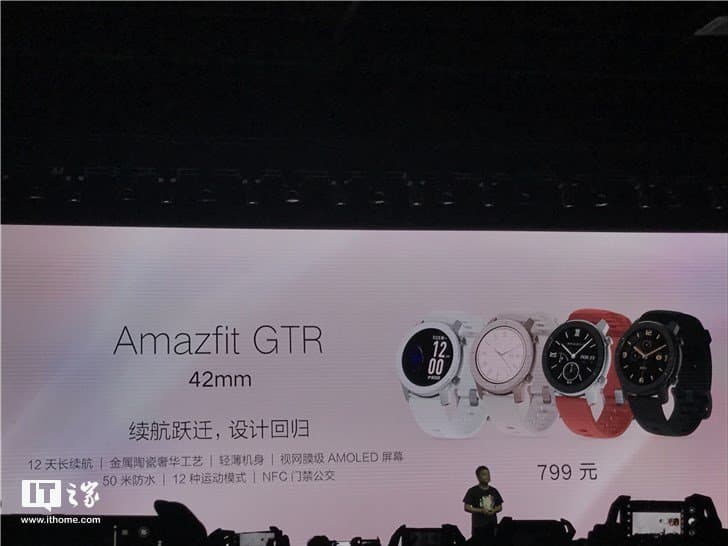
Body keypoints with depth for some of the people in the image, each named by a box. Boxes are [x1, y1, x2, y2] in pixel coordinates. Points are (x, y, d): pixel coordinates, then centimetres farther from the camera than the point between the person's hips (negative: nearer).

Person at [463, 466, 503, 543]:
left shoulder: (493, 491, 11)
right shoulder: (473, 491, -3)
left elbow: (500, 507, 17)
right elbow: (467, 508, -5)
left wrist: (494, 510, -6)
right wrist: (481, 511, -16)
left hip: (492, 525, 4)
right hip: (478, 525, -4)